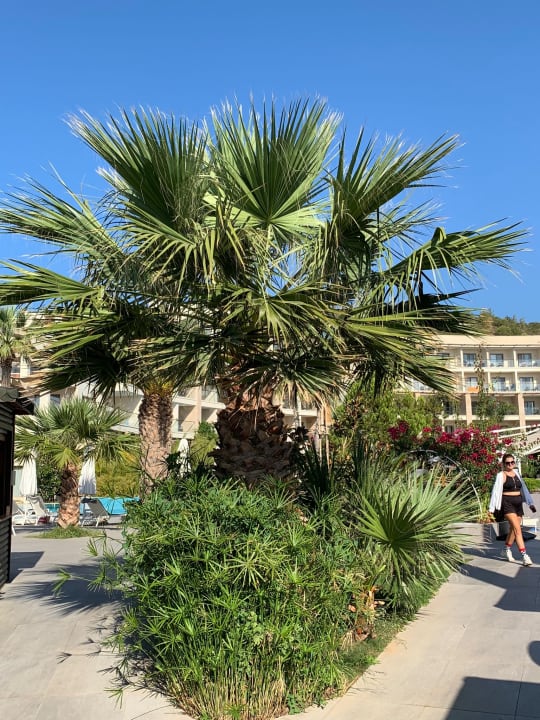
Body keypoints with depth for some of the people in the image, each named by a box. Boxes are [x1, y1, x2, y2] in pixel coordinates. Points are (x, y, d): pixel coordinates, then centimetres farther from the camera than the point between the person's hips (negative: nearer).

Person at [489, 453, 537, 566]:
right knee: (517, 529, -14)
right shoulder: (501, 475, -5)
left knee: (513, 529, 11)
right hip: (507, 504, -6)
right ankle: (524, 555, -16)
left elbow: (523, 488, 18)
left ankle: (506, 550, 30)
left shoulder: (516, 473, 12)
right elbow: (496, 491, -9)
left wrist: (530, 503, 17)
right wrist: (492, 508, -12)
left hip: (518, 503, 6)